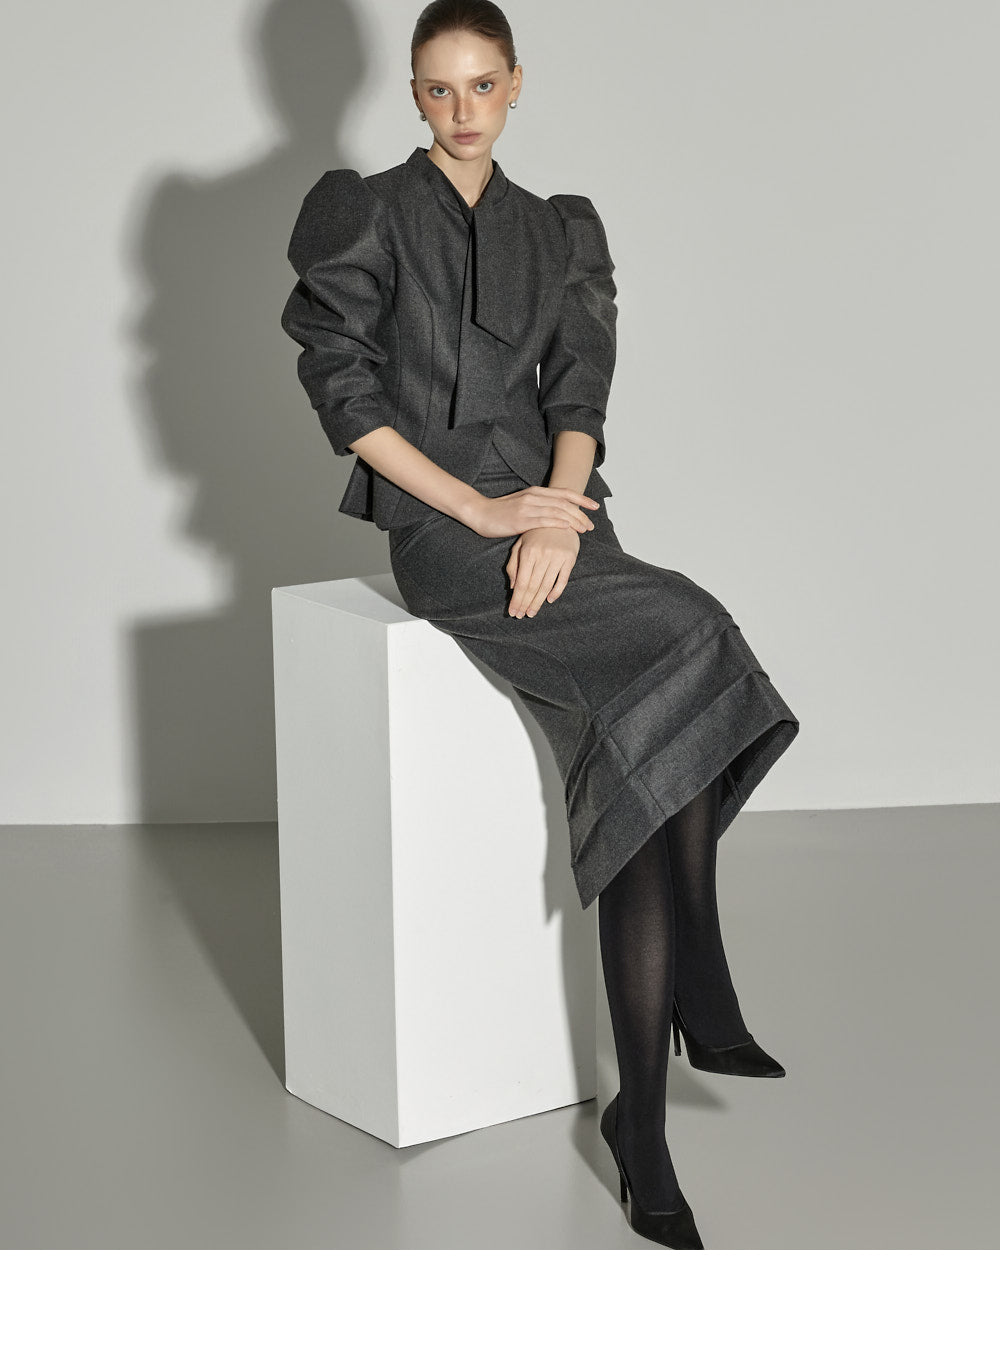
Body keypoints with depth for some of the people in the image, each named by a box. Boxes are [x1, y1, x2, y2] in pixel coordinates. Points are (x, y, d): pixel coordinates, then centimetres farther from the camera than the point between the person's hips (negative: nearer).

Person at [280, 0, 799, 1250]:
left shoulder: (556, 229, 18)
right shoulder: (368, 214, 4)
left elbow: (579, 391, 9)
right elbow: (343, 393, -4)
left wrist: (560, 515, -11)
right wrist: (480, 508, -13)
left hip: (547, 505, 5)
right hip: (439, 527, -5)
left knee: (648, 745, -20)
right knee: (684, 643, -25)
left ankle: (643, 1113, -13)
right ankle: (702, 1014, -14)